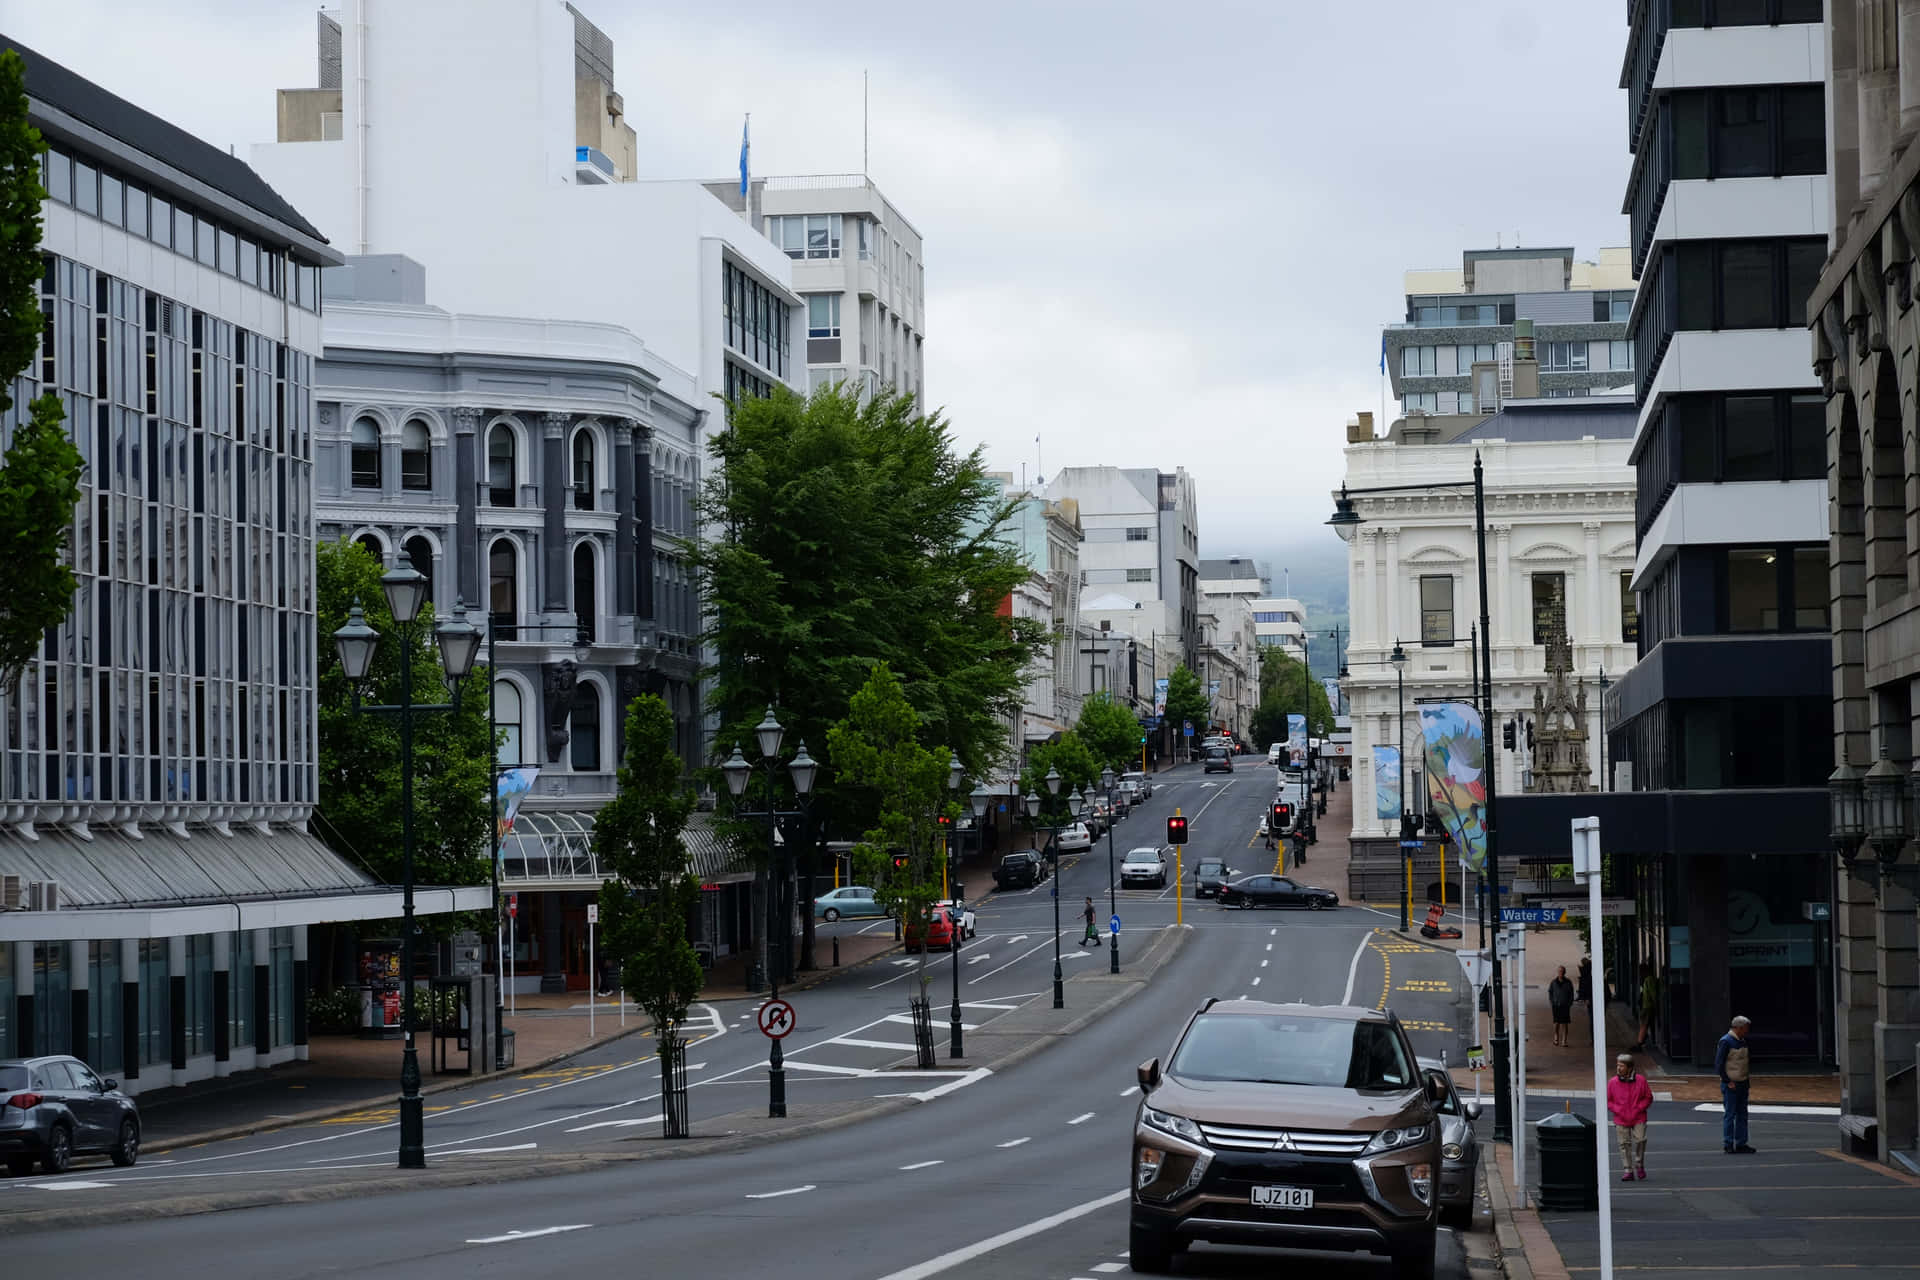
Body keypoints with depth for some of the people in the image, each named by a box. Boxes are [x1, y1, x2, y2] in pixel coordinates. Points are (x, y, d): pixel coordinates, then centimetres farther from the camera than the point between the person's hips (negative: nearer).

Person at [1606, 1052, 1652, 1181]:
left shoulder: (1641, 1080, -4)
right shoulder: (1613, 1082, -3)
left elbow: (1648, 1098, 4)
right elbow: (1608, 1101, 5)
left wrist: (1638, 1109, -8)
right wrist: (1618, 1110, -9)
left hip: (1638, 1119, -1)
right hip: (1621, 1121, 1)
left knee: (1640, 1140, -11)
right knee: (1624, 1145, 1)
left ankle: (1639, 1165, 13)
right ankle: (1628, 1171, 9)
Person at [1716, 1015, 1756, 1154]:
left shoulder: (1742, 1041, 13)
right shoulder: (1725, 1041, -13)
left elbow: (1749, 1057, 26)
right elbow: (1718, 1064, -16)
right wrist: (1728, 1082, -17)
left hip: (1742, 1083, 8)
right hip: (1730, 1084, -8)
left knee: (1742, 1115, 9)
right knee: (1729, 1115, -6)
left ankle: (1741, 1144, 14)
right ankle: (1728, 1145, -4)